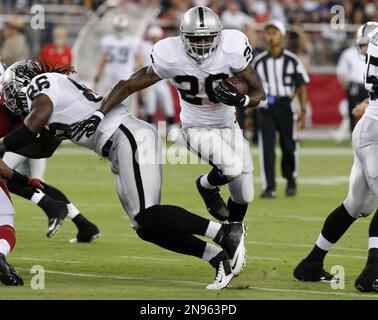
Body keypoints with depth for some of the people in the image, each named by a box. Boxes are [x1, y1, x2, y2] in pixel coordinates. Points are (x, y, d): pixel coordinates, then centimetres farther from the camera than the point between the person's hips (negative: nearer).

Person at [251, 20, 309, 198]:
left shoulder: (292, 60, 2)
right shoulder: (259, 61, 7)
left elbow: (301, 87, 3)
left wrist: (303, 111, -5)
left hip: (285, 106, -1)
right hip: (265, 108, 1)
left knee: (289, 147, 4)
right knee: (266, 148, -6)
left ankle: (291, 182, 25)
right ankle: (269, 187, -5)